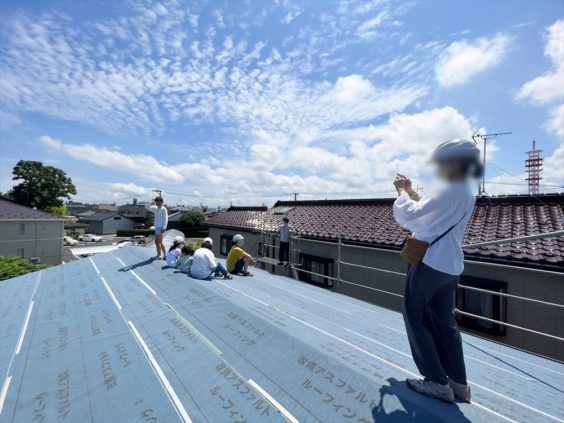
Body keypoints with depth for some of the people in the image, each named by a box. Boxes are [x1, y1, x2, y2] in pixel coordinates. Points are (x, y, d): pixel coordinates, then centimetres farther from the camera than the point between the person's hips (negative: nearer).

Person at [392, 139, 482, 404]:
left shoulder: (450, 192, -17)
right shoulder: (466, 195, 13)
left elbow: (408, 215, -20)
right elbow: (428, 212, 20)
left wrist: (402, 193, -3)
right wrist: (411, 192, 16)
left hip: (429, 263, -9)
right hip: (450, 267, 9)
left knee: (415, 319, 7)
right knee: (445, 323, 17)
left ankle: (438, 383, 16)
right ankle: (459, 384, 28)